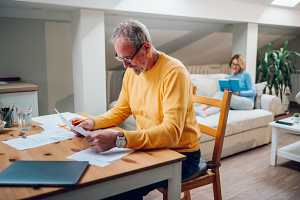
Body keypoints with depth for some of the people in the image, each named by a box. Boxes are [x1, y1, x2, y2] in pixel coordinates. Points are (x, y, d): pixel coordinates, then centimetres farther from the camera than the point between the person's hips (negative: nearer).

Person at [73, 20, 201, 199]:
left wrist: (119, 138, -37)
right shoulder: (132, 71, 2)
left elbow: (171, 132, -29)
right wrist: (93, 123, -6)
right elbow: (120, 110, 13)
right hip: (149, 147, 7)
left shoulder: (174, 72, -21)